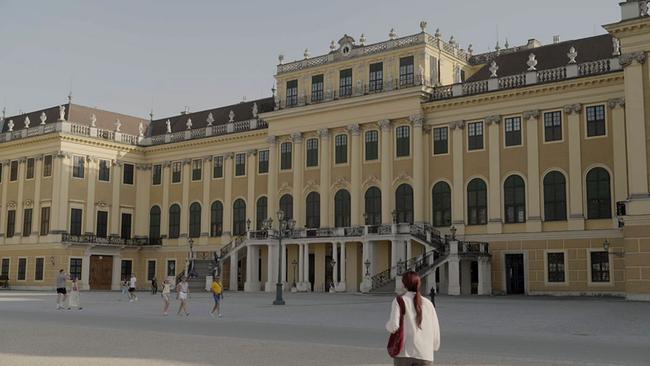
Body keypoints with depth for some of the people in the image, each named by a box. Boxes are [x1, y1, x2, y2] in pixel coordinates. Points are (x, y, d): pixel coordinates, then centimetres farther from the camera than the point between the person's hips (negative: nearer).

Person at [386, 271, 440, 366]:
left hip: (404, 353, -1)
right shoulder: (428, 303, 5)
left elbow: (394, 325, -16)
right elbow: (435, 329, 6)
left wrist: (388, 326, 7)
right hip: (425, 355, 1)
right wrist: (435, 346, 22)